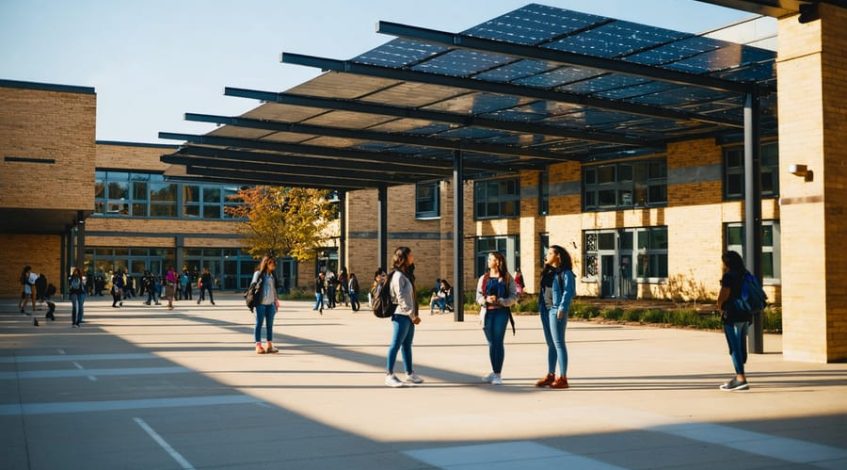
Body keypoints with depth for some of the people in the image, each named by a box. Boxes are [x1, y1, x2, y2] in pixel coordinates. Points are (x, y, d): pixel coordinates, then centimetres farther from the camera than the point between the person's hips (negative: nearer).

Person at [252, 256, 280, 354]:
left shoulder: (272, 275, 13)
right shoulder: (258, 274, -4)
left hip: (270, 304, 6)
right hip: (261, 303, -6)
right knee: (259, 324, 0)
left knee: (270, 325, 7)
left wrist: (276, 300, 14)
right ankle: (258, 346, 3)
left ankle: (269, 345, 12)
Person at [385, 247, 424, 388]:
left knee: (407, 345, 14)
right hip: (401, 316, -9)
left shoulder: (407, 274, 16)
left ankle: (409, 374, 21)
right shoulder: (398, 276, -13)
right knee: (396, 345, -5)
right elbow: (401, 298, -19)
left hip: (409, 316, 9)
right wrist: (412, 315, -18)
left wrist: (414, 315, 10)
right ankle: (389, 375, -1)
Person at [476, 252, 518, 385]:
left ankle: (498, 374, 1)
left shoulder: (507, 278, 1)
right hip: (487, 312, 3)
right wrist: (486, 300, -15)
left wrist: (500, 301, -17)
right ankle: (494, 372, 18)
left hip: (501, 312, -3)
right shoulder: (484, 278, 10)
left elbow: (514, 296, -2)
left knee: (499, 342, -4)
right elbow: (478, 296, 7)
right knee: (491, 343, 8)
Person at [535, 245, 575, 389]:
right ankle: (550, 375, 18)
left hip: (557, 310, -8)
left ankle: (563, 378, -5)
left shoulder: (565, 273, -7)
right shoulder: (548, 272, 16)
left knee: (559, 343, -7)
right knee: (550, 344, 12)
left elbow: (568, 292, -15)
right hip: (545, 310, 8)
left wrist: (562, 308, -21)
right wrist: (540, 307, 7)